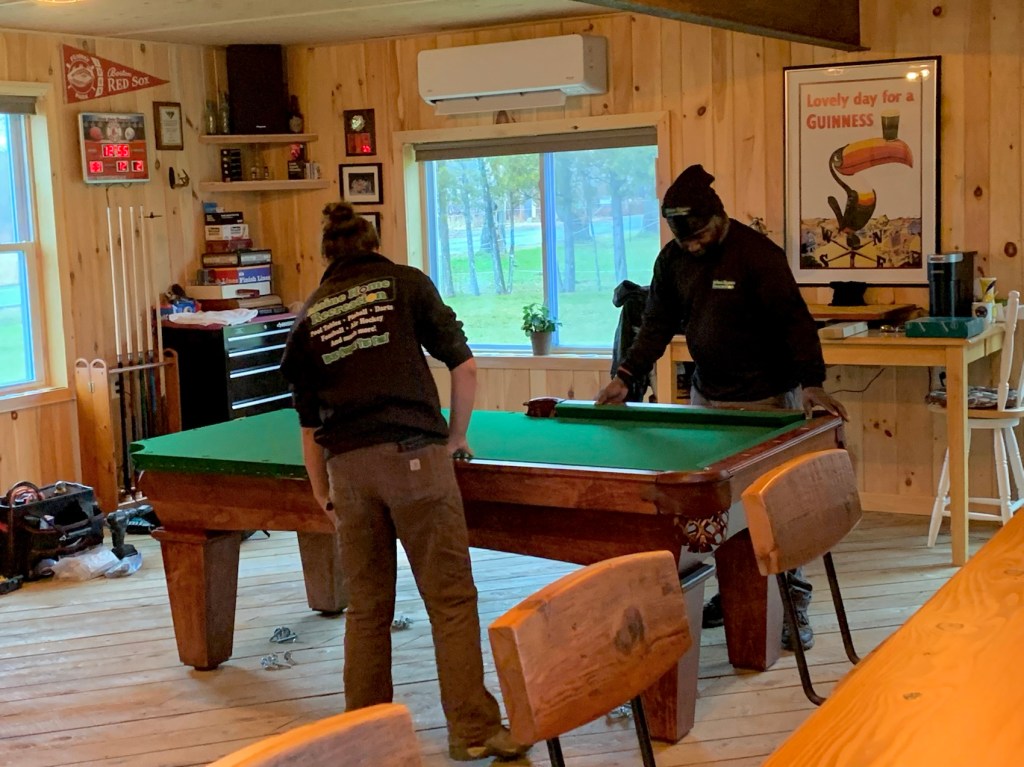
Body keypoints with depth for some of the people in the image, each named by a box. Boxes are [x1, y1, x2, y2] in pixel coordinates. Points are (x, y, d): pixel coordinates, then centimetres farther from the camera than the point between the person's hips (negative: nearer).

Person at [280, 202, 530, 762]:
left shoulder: (308, 314, 17)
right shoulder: (406, 282, 10)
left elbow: (309, 423, 18)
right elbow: (464, 365, 4)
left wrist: (323, 495, 26)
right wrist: (455, 438, 16)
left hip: (349, 468, 4)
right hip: (414, 456, -3)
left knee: (366, 607, 13)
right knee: (451, 598, 2)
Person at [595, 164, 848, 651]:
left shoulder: (758, 254, -14)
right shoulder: (673, 260, 3)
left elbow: (794, 320, -16)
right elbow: (657, 324, 10)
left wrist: (811, 383, -26)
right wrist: (625, 376, 1)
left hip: (763, 400, -5)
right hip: (705, 396, 6)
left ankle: (793, 605, 7)